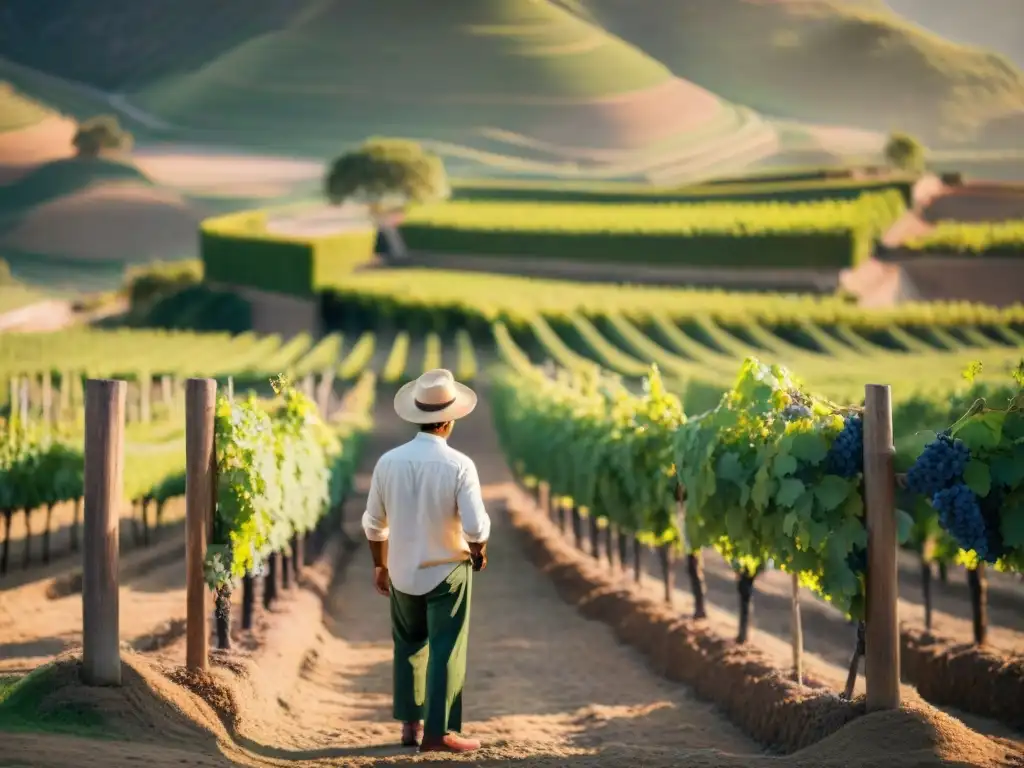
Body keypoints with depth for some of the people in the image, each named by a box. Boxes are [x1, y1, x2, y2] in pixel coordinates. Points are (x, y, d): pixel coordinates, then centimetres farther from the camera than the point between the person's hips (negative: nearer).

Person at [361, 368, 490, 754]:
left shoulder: (389, 461, -8)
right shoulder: (459, 465, -19)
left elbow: (374, 523, 1)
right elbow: (476, 526, -21)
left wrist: (380, 565, 16)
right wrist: (479, 552, 1)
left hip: (402, 572, 4)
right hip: (447, 571, -4)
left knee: (409, 646, 21)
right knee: (446, 651, 5)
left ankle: (410, 724, 22)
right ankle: (438, 732, 6)